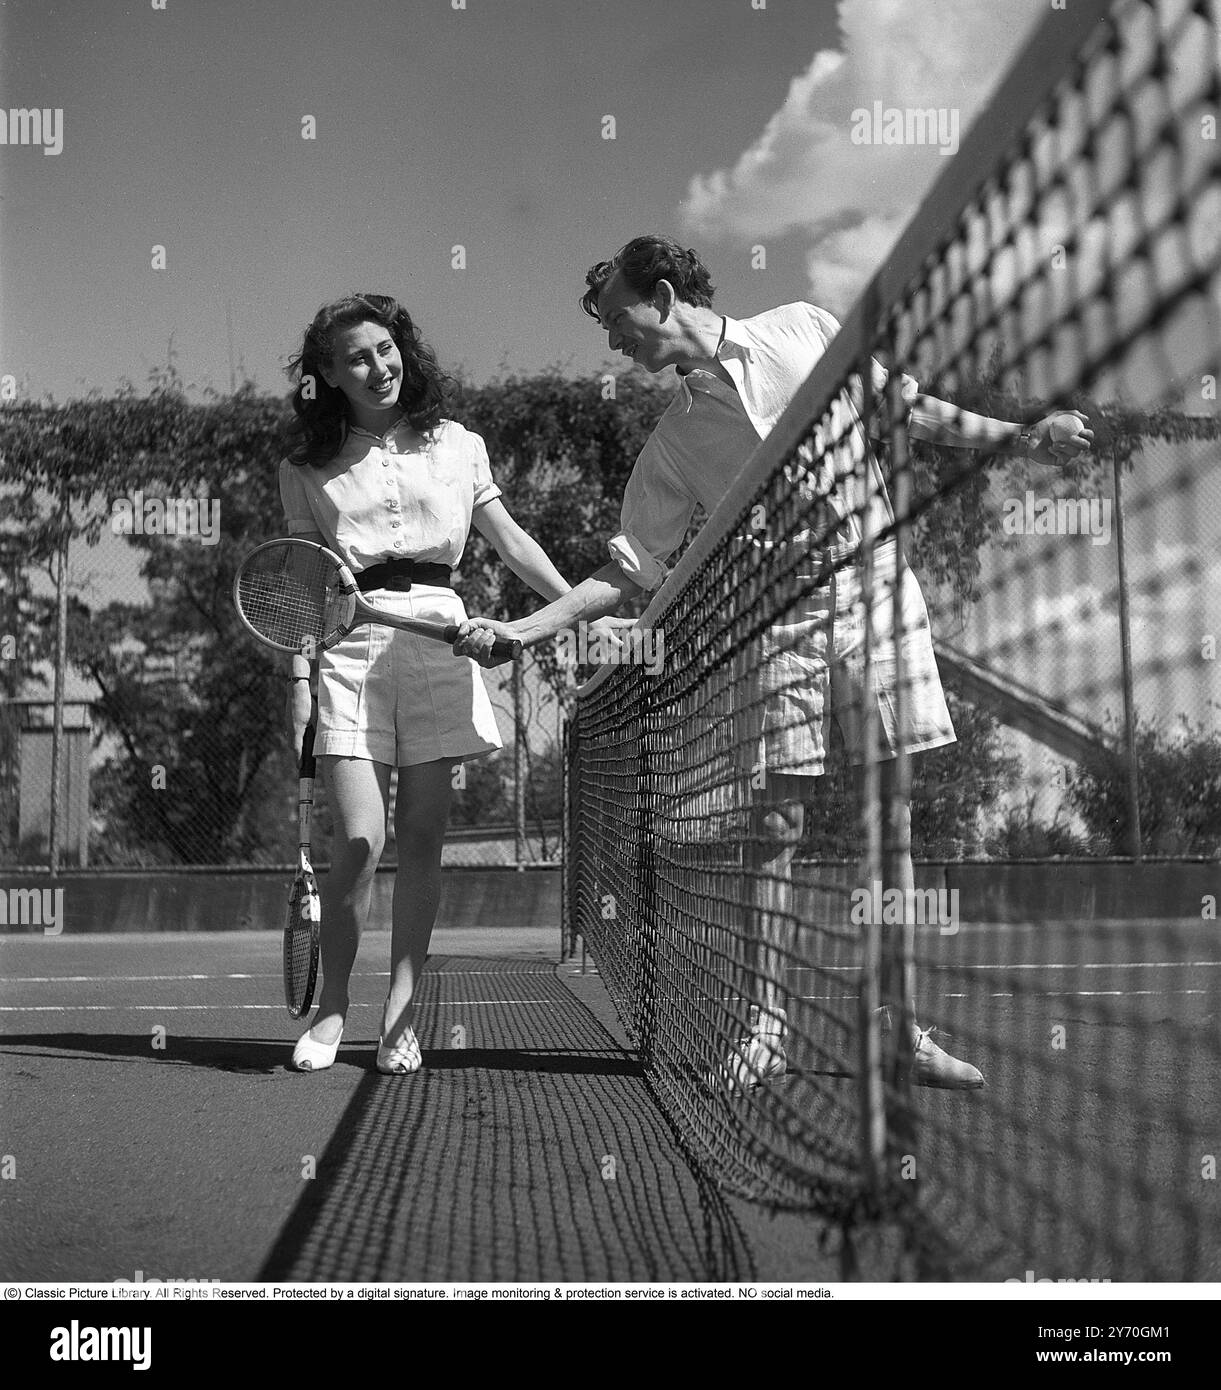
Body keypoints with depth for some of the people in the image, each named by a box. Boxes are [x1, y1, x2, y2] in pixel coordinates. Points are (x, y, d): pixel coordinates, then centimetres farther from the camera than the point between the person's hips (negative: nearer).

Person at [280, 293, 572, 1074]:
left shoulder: (458, 447, 14)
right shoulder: (309, 472, 10)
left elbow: (511, 541, 15)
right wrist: (299, 680, -4)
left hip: (439, 635, 2)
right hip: (350, 642, -1)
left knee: (422, 839, 0)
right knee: (361, 840, -11)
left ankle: (401, 1013, 8)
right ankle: (332, 1010, 6)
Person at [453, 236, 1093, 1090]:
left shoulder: (804, 330, 6)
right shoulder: (674, 443, 7)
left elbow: (908, 408, 13)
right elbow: (631, 570, 5)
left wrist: (1019, 437, 7)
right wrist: (525, 629, -5)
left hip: (878, 588, 0)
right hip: (783, 619, 1)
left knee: (893, 814, 0)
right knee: (777, 821, -5)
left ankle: (903, 1028, 6)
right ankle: (769, 1026, 4)